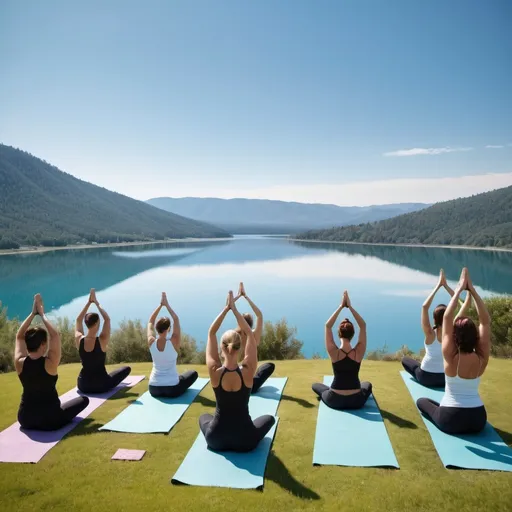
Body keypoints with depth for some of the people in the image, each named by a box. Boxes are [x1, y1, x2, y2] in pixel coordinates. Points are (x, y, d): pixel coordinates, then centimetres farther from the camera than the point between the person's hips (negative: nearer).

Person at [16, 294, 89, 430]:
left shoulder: (20, 363, -11)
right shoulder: (49, 364, -21)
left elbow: (19, 336, 2)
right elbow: (55, 336, -12)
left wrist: (33, 314, 0)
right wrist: (42, 314, -8)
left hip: (25, 419, 6)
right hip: (50, 421, -6)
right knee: (84, 399, 14)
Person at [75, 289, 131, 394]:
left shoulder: (79, 340, -11)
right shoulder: (102, 341, -20)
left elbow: (78, 320, 6)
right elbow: (107, 319, -7)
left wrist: (89, 302, 4)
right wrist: (97, 303, -3)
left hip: (83, 385, 5)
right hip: (101, 386, -5)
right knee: (127, 368, 17)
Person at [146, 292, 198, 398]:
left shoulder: (151, 342, -10)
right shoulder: (174, 343, -18)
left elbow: (150, 322, 5)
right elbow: (176, 320, -7)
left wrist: (160, 305, 1)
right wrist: (166, 304, -5)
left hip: (153, 389, 4)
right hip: (172, 390, -4)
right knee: (193, 373, 22)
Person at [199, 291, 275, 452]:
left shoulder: (215, 371, -18)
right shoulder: (247, 371, -20)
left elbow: (211, 333, -10)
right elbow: (250, 334, -11)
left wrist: (226, 308, -11)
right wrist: (234, 308, -11)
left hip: (216, 440, 2)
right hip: (245, 441, -2)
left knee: (203, 417, 35)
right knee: (269, 418, 28)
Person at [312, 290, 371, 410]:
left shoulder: (334, 352, -17)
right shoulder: (358, 352, -14)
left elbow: (328, 326, -9)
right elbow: (363, 326, -7)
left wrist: (341, 306, -12)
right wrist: (350, 306, -12)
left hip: (335, 401, -2)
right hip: (356, 401, 2)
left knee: (316, 385, 29)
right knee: (367, 385, 36)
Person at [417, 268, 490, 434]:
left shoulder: (451, 358, -17)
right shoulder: (481, 358, -10)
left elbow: (447, 318, -17)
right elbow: (485, 321, -6)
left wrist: (459, 289, -16)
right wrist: (472, 290, -10)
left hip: (450, 420, -4)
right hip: (478, 420, 4)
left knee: (421, 401, 23)